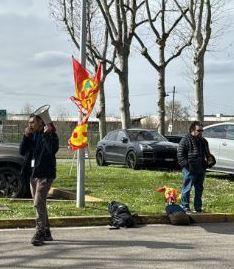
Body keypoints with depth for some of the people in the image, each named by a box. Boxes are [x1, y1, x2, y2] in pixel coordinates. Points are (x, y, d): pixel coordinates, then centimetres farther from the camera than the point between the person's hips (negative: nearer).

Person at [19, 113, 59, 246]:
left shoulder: (50, 135, -8)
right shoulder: (32, 136, 13)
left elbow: (53, 150, -25)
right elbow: (22, 151, 6)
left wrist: (47, 134, -25)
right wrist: (26, 136, -4)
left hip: (45, 174, -8)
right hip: (33, 174, 8)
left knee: (39, 204, -15)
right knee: (40, 205, 12)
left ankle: (40, 233, -13)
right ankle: (46, 233, 21)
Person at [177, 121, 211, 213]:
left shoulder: (203, 141, 16)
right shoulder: (185, 140, -6)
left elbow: (207, 154, 27)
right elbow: (180, 155, -9)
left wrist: (208, 162, 9)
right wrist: (186, 164, -17)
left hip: (201, 170, 7)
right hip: (190, 170, -7)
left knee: (199, 189, 13)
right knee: (187, 189, -4)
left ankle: (198, 207, 22)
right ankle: (185, 207, 4)